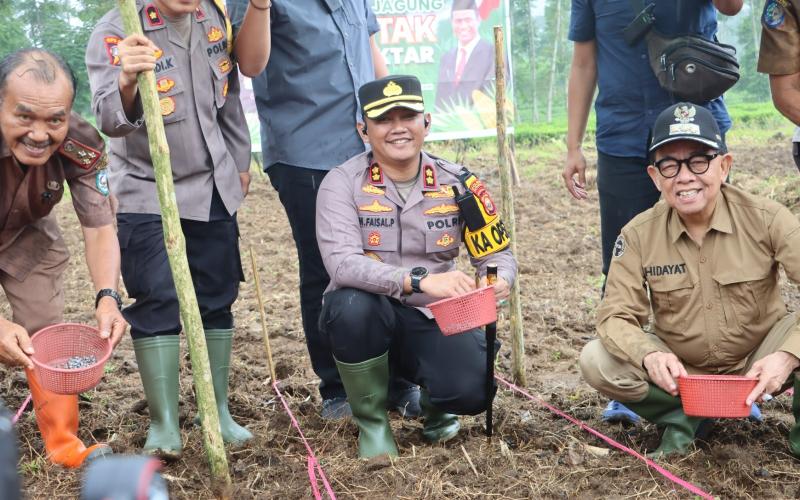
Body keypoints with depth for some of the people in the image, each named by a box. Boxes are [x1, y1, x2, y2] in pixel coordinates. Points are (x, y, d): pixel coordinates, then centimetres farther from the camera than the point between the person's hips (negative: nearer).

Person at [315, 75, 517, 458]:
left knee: (470, 392, -25)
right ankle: (372, 422, -9)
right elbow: (341, 263, -27)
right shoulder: (343, 182, -11)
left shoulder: (456, 183, -3)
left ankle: (432, 401, 16)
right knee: (353, 304, -36)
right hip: (367, 317, -1)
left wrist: (497, 280, -24)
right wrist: (419, 280, -40)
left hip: (433, 319, 1)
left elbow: (498, 254, 2)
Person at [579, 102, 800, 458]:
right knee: (595, 361, -22)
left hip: (758, 366, -1)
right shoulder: (639, 235, -11)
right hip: (680, 374, 1)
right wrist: (649, 355, -34)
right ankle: (681, 416, 2)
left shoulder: (766, 219, -15)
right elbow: (615, 316, -13)